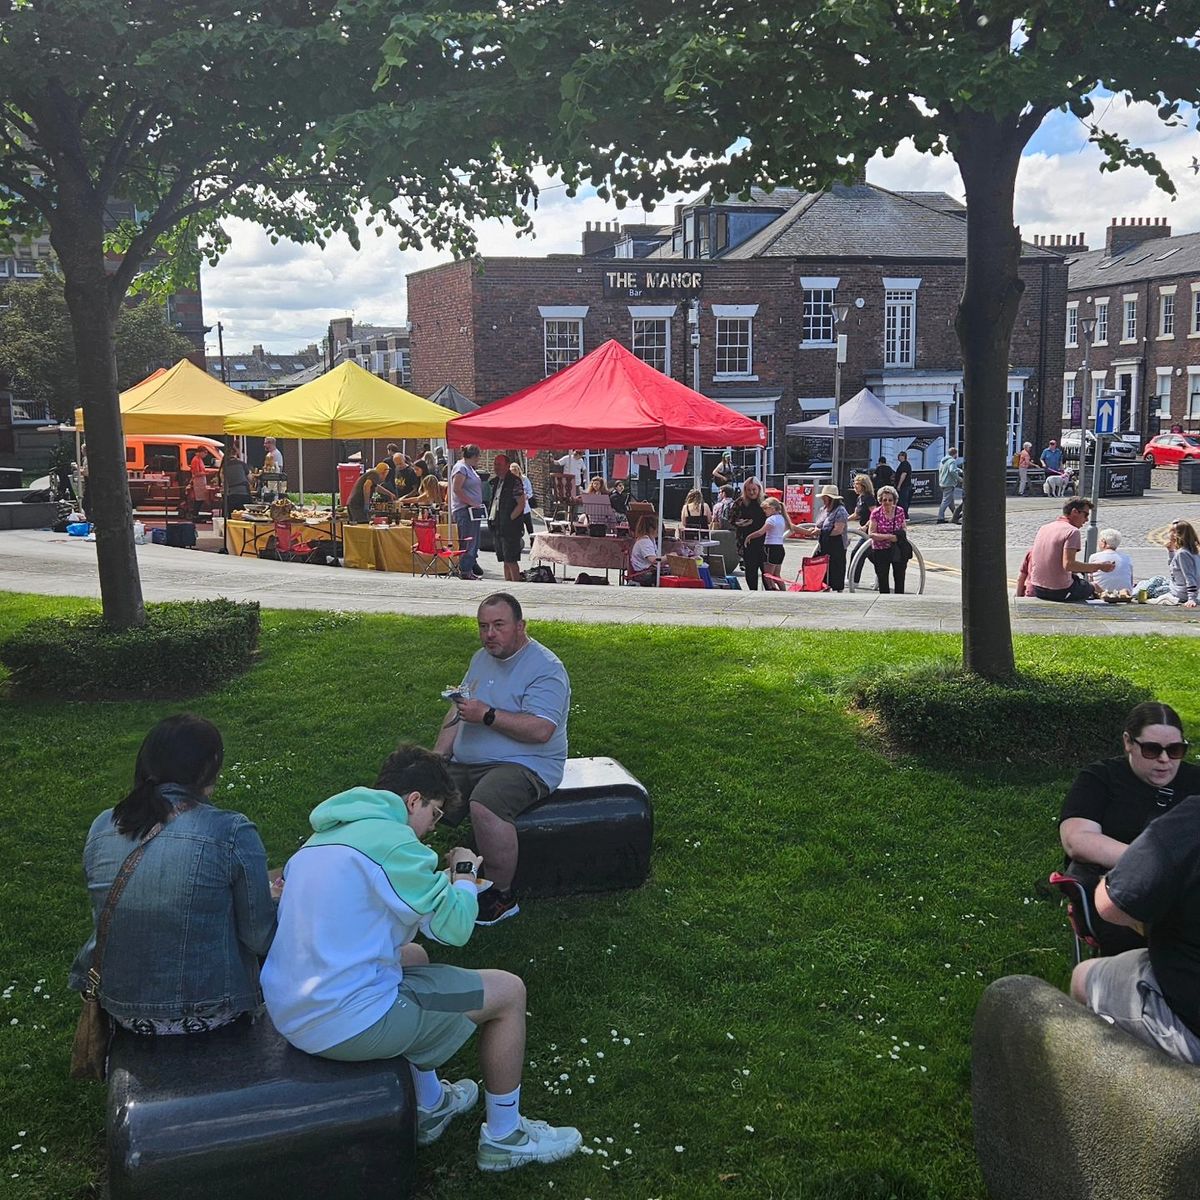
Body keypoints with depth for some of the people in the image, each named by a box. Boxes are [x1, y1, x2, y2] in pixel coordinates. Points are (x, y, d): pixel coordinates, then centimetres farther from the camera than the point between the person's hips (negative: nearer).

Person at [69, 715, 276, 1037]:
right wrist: (273, 899, 10)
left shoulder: (101, 827, -5)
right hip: (210, 1015, -4)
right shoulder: (232, 833, -19)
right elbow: (260, 938, -13)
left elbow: (102, 913, 10)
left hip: (119, 1009, 5)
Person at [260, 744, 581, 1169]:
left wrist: (448, 879, 21)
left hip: (291, 1014, 10)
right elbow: (454, 927, -13)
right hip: (347, 1024, -10)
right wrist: (464, 872, 5)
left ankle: (429, 1106, 40)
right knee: (509, 992, 3)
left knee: (414, 956, 34)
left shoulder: (324, 835, 14)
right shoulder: (390, 839, -16)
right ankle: (503, 1138, 21)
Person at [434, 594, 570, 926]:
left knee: (484, 806, -36)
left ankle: (501, 897, -18)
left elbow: (541, 730, -23)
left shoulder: (544, 668, -12)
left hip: (524, 765, -8)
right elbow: (457, 712, 18)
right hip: (466, 764, 8)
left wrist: (487, 715, -20)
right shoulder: (482, 658, 15)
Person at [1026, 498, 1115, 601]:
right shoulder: (1072, 531, -14)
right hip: (1060, 592, -7)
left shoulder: (1043, 528, 10)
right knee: (1092, 588, 19)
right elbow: (1068, 564, -24)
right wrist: (1099, 566, -16)